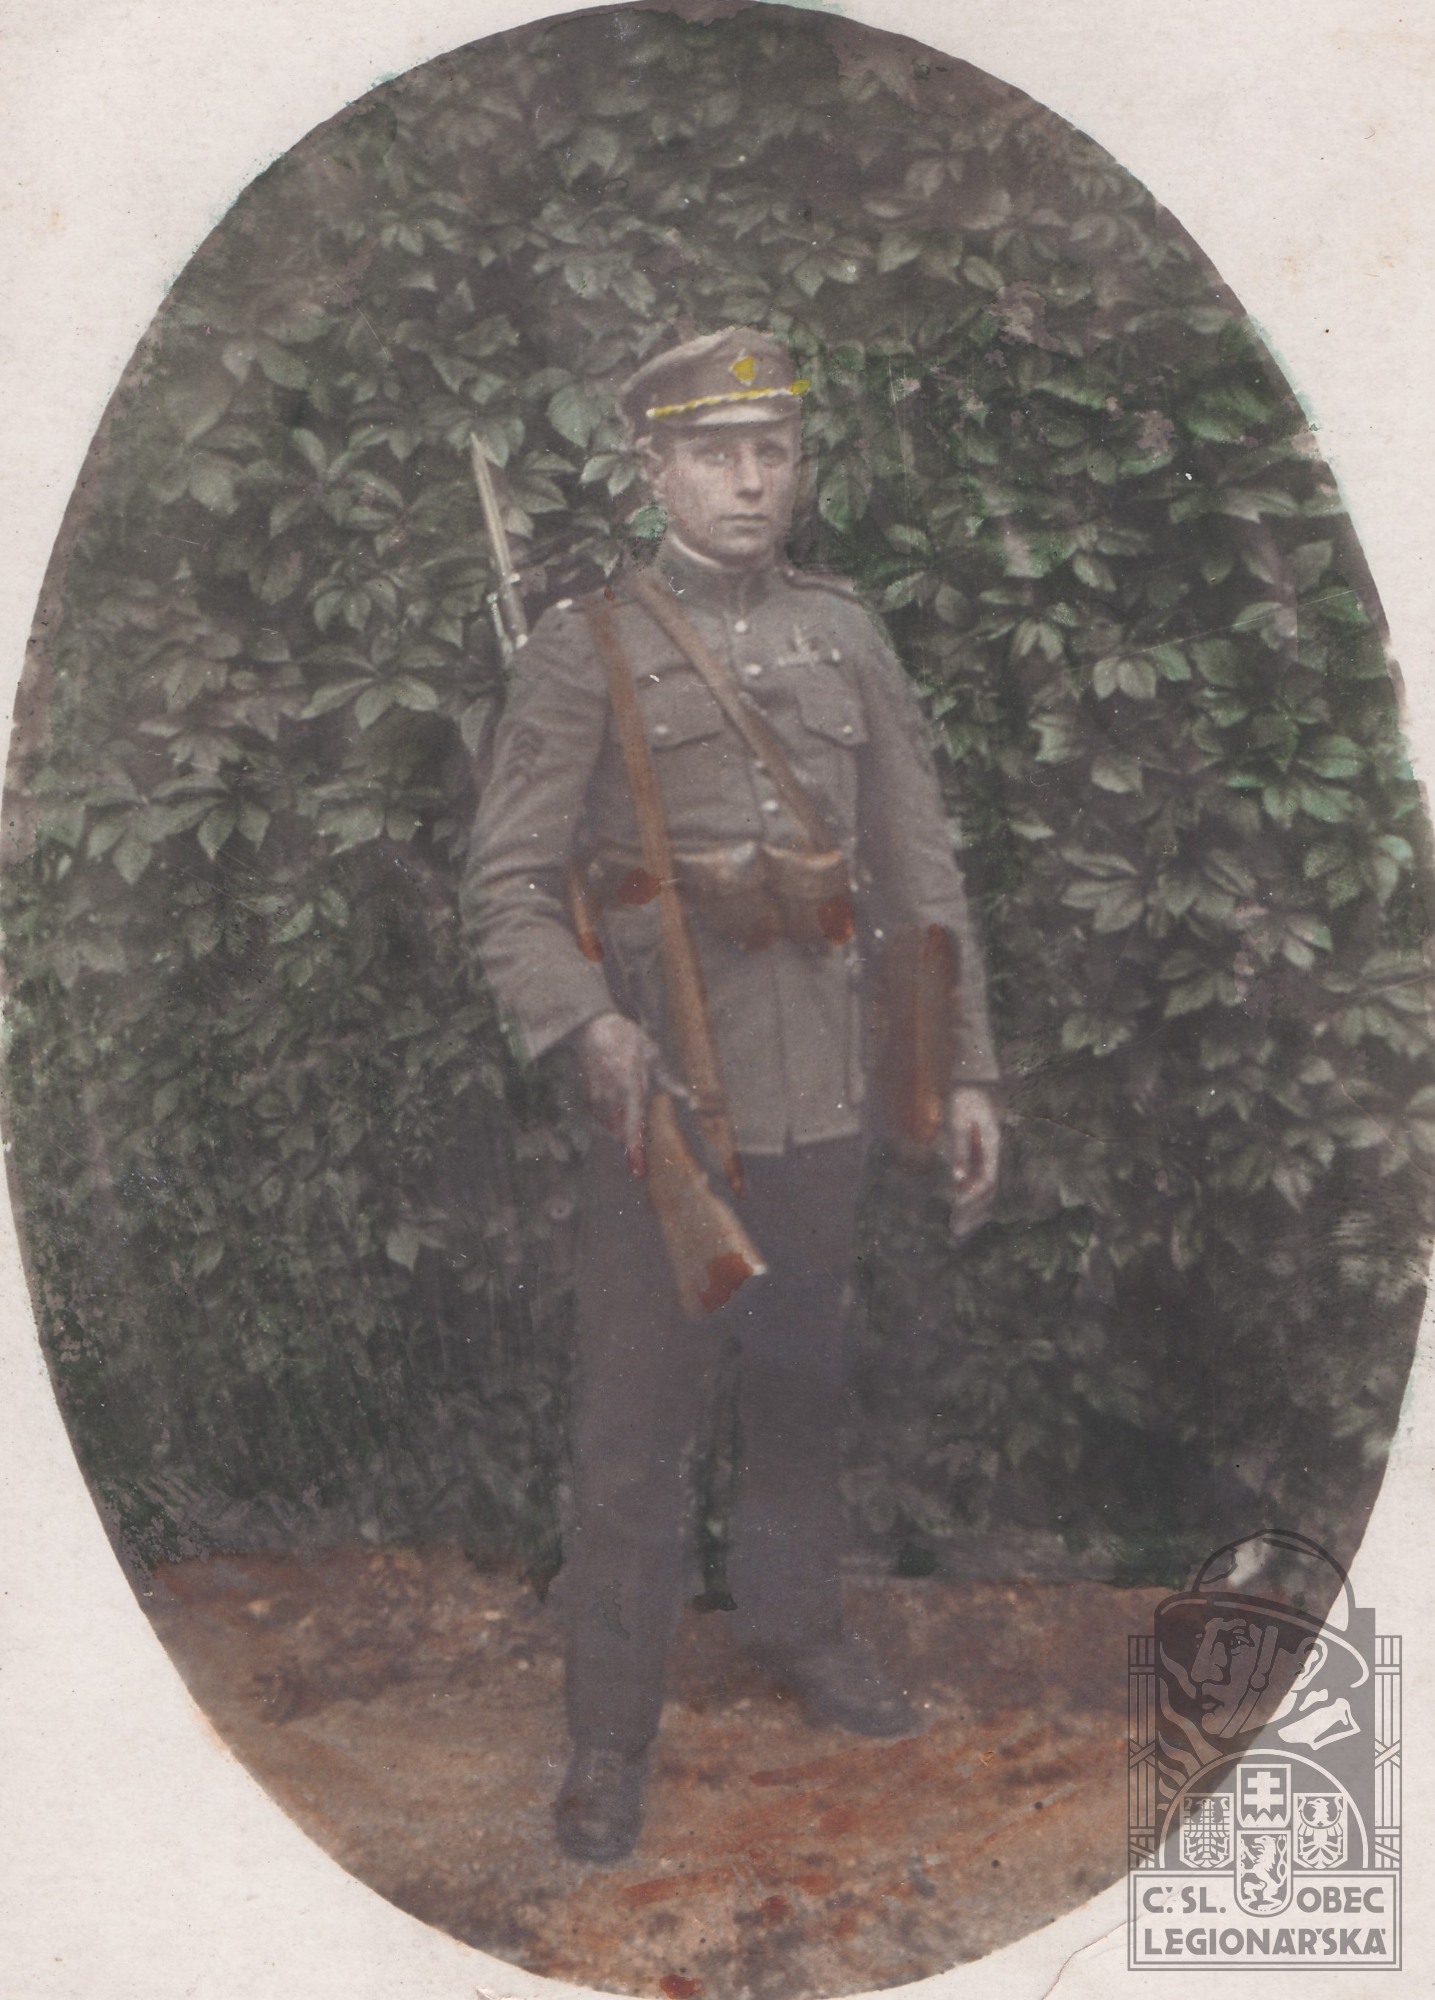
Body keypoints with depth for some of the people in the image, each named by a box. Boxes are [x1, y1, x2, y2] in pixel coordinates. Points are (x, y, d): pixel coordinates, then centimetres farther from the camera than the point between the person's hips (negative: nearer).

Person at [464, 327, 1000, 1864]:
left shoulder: (844, 636, 9)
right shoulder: (587, 645, -3)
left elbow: (922, 868, 10)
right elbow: (507, 884, -7)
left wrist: (966, 1067, 6)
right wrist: (590, 1024, -24)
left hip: (825, 1098, 4)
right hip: (663, 1099, -4)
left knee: (802, 1385, 19)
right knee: (636, 1426, 2)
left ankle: (795, 1622, 41)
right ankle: (611, 1732, 17)